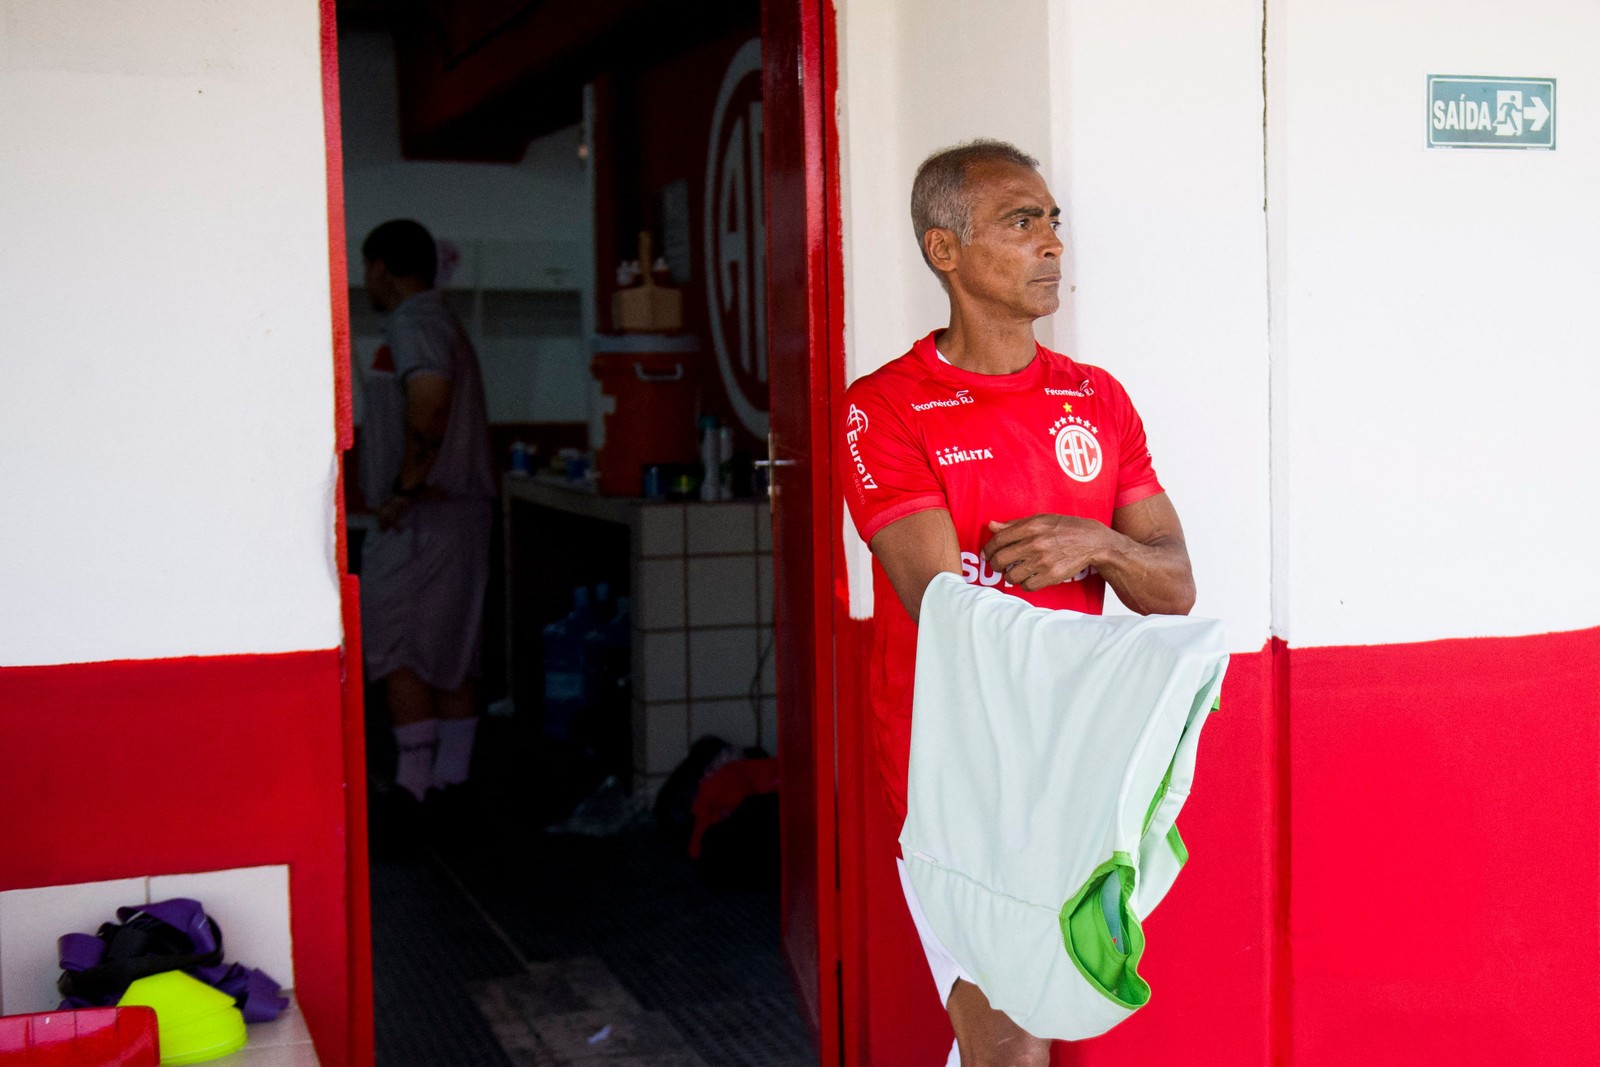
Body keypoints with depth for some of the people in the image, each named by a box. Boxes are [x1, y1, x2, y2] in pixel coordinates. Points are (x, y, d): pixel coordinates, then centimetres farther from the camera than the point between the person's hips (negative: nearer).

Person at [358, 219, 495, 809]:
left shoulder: (413, 326, -12)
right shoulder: (440, 322, 20)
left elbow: (429, 402, -29)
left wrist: (406, 487, -21)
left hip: (423, 514, -10)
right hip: (461, 511, 10)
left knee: (392, 649, -7)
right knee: (450, 656, 11)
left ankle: (414, 785, -8)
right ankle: (451, 778, 15)